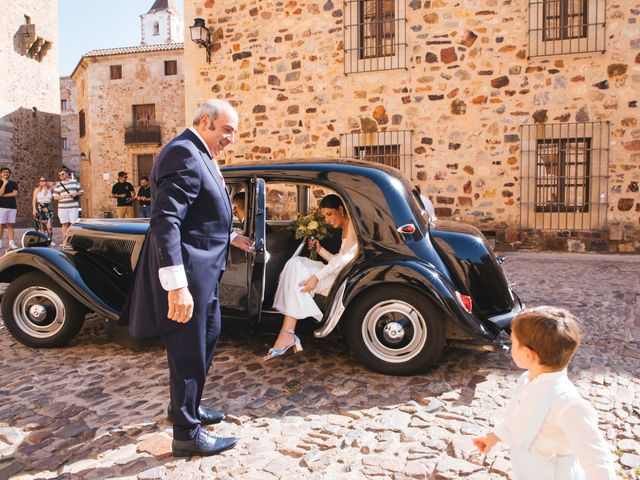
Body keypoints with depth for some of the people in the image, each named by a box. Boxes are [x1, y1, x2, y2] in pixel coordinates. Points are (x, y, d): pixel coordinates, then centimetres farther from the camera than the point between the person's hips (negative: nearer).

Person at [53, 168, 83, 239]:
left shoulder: (75, 182, 10)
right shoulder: (58, 185, 8)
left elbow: (81, 192, 12)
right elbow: (55, 197, 4)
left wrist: (76, 194, -9)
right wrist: (64, 196, -12)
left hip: (73, 207, 0)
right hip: (62, 208, 0)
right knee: (65, 224, 2)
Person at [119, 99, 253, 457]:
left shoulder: (200, 156, 15)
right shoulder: (184, 154, -18)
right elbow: (165, 221, -28)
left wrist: (230, 237, 23)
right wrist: (177, 285, -31)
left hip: (204, 270, 11)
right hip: (186, 273, -11)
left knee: (207, 338, 24)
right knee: (189, 351, 2)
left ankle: (187, 406, 43)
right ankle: (187, 434, 21)